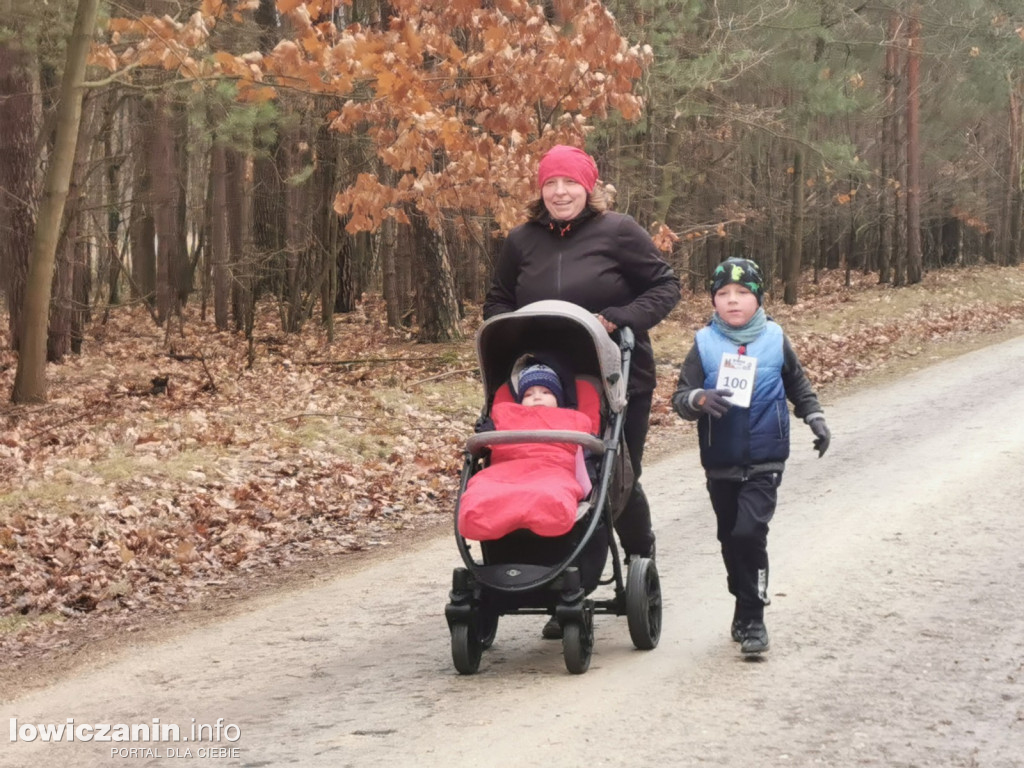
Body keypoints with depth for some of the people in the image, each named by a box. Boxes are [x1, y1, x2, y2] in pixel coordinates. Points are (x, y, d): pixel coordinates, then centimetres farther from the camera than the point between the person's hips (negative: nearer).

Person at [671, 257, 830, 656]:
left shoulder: (775, 340, 1)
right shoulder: (705, 344, -2)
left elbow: (798, 385, 17)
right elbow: (679, 397, -6)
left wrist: (815, 418, 9)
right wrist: (699, 399, -27)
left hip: (764, 462, -2)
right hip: (720, 464, 2)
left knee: (749, 532, -16)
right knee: (730, 538, 13)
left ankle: (751, 619, -7)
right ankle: (746, 605, 31)